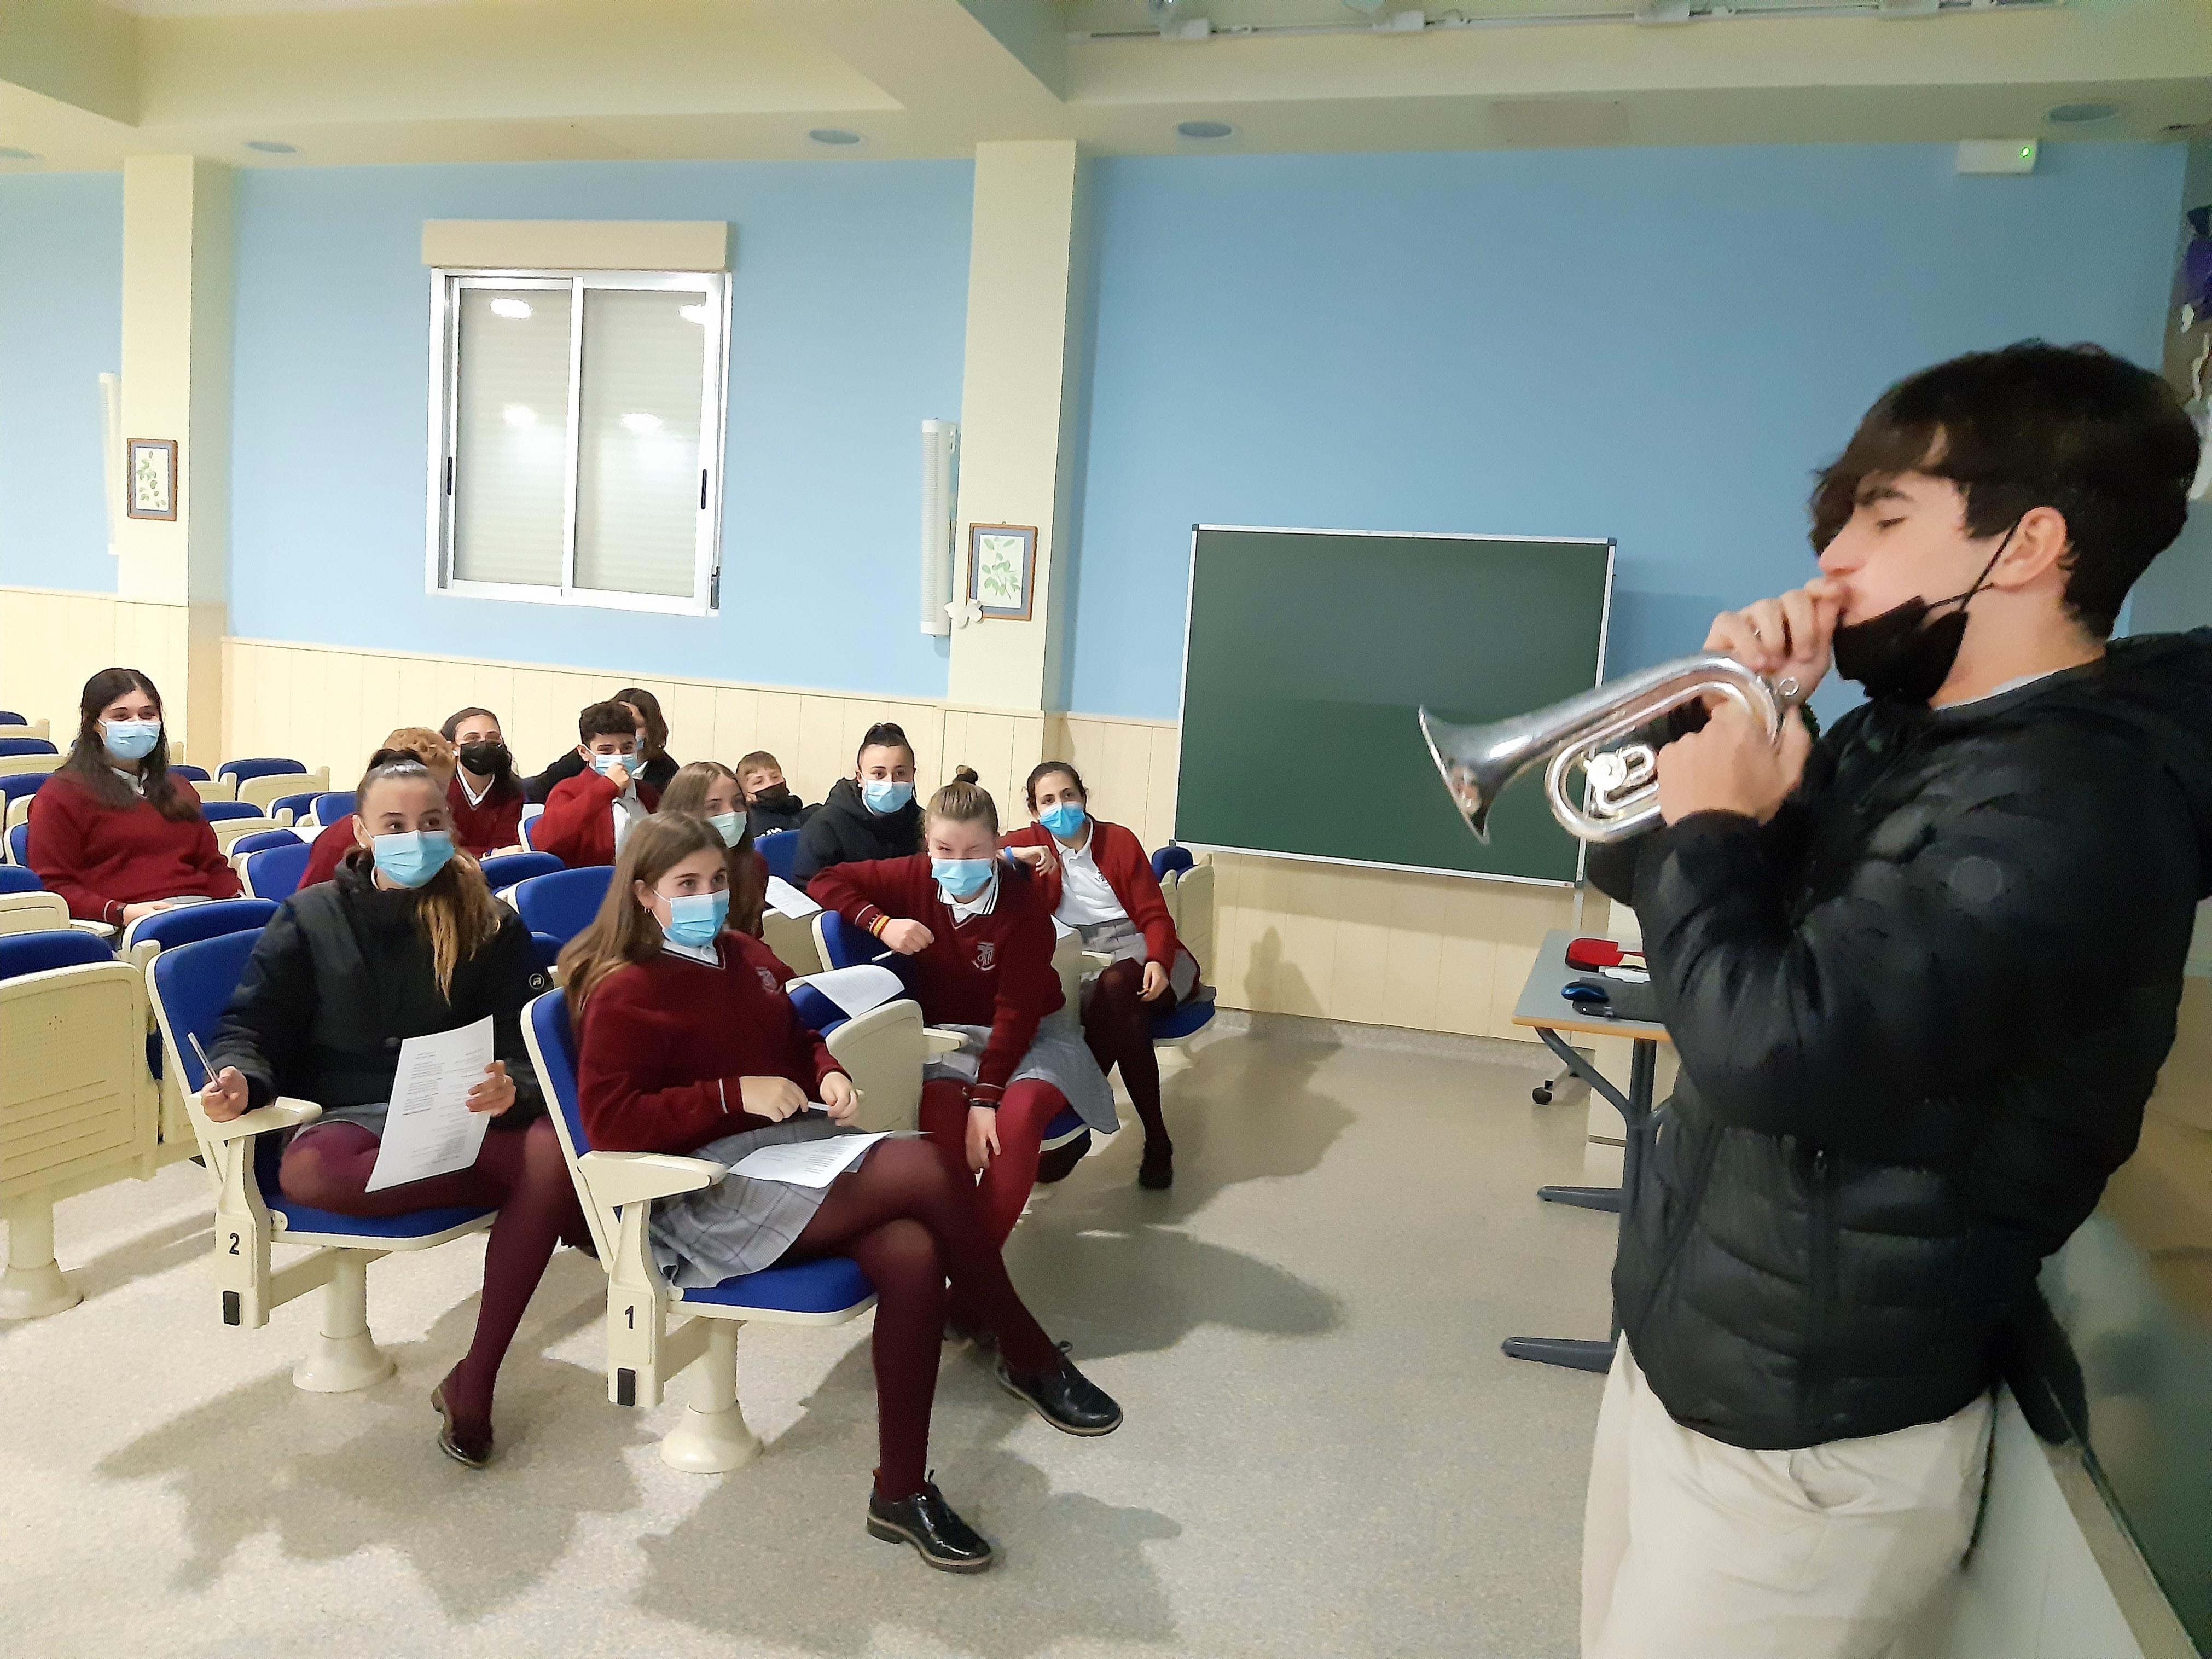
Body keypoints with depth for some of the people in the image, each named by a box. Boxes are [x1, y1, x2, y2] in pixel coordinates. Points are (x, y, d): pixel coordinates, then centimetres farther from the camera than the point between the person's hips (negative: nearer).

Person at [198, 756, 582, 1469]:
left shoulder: (492, 925, 6)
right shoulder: (310, 918, 7)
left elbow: (524, 1047, 0)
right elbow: (253, 1028, 6)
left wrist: (510, 1088, -25)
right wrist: (238, 1079, -19)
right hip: (348, 1115, 0)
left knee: (552, 1148, -34)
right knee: (307, 1172, -38)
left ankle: (474, 1384, -22)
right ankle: (564, 1210, -24)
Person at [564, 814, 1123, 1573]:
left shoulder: (747, 956, 15)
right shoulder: (624, 994, -5)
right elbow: (610, 1124, -13)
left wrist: (828, 1075, 4)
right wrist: (734, 1093, -18)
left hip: (797, 1146, 7)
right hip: (708, 1191, -7)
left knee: (912, 1254, -26)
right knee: (924, 1168, -25)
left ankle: (902, 1491, -12)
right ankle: (1032, 1363, -8)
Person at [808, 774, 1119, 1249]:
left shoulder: (1023, 901, -20)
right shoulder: (915, 878, -10)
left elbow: (1017, 1010, -19)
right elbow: (826, 881, 0)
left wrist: (986, 1095, -28)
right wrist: (881, 923, -18)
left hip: (1032, 1031, -2)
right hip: (950, 1030, 2)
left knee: (1020, 1109, -34)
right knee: (940, 1105, -33)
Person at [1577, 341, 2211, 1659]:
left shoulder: (2072, 802, -24)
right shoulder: (1899, 736, 5)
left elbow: (1773, 1045, -36)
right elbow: (1636, 867, 12)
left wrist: (1712, 825, -18)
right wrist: (1723, 715, -5)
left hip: (1808, 1443, -8)